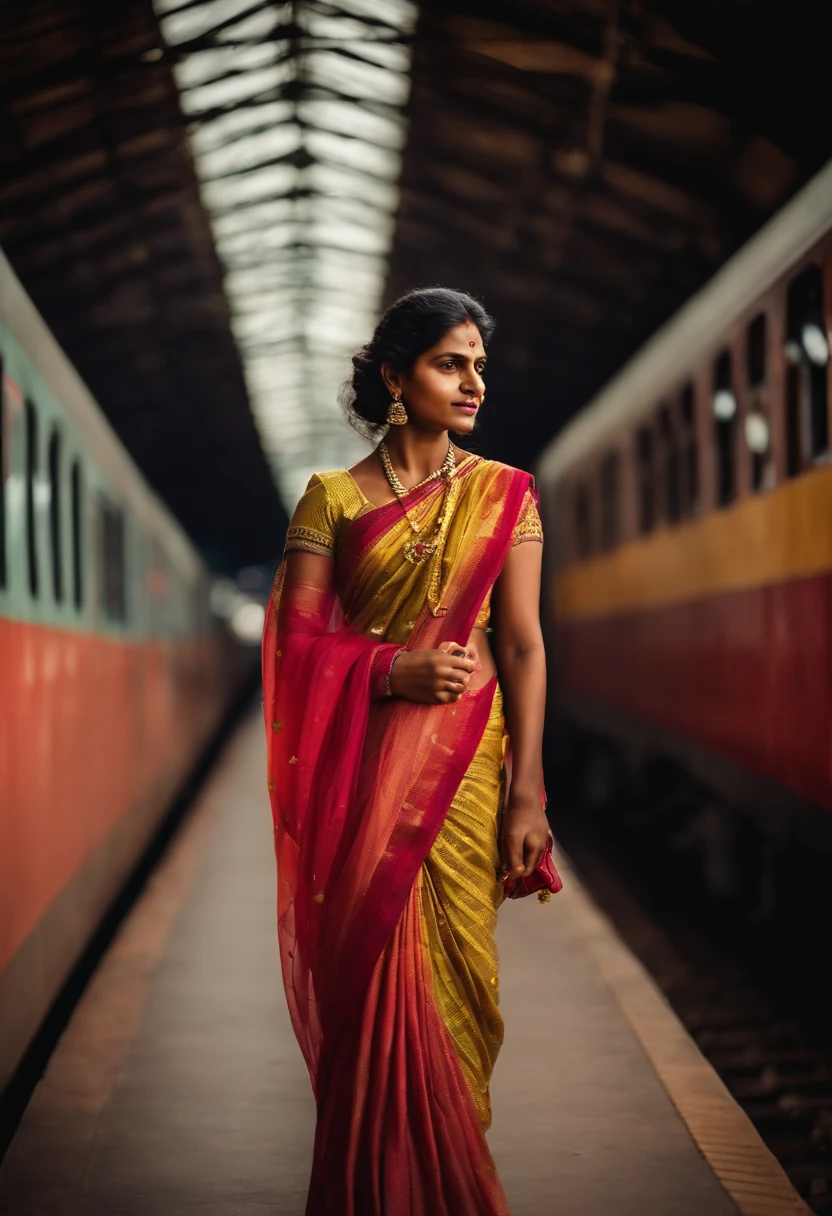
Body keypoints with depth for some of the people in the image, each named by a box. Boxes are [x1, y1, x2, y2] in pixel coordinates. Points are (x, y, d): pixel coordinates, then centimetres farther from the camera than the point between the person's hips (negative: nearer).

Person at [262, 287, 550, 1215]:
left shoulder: (504, 495, 4)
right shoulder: (333, 498, 3)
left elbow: (523, 645, 0)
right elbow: (294, 641, 0)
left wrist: (527, 792, -6)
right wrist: (395, 668, -17)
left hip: (466, 762, 0)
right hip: (363, 772, 0)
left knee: (451, 967, 0)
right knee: (371, 966, 1)